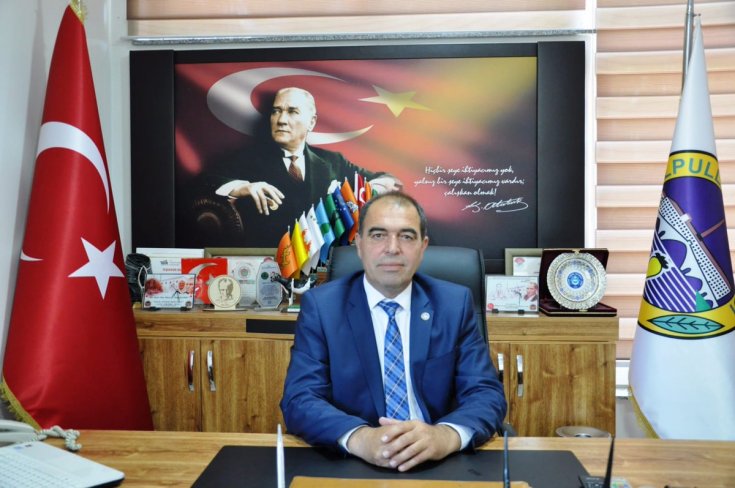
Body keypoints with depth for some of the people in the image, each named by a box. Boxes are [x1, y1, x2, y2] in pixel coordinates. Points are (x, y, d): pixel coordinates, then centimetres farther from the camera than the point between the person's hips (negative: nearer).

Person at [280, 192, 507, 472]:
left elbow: (487, 394, -4)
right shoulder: (320, 306, -3)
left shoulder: (454, 304, 1)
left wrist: (446, 435, -26)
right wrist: (359, 438, -29)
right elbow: (299, 400, -10)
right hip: (350, 464, -2)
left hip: (438, 463, 3)